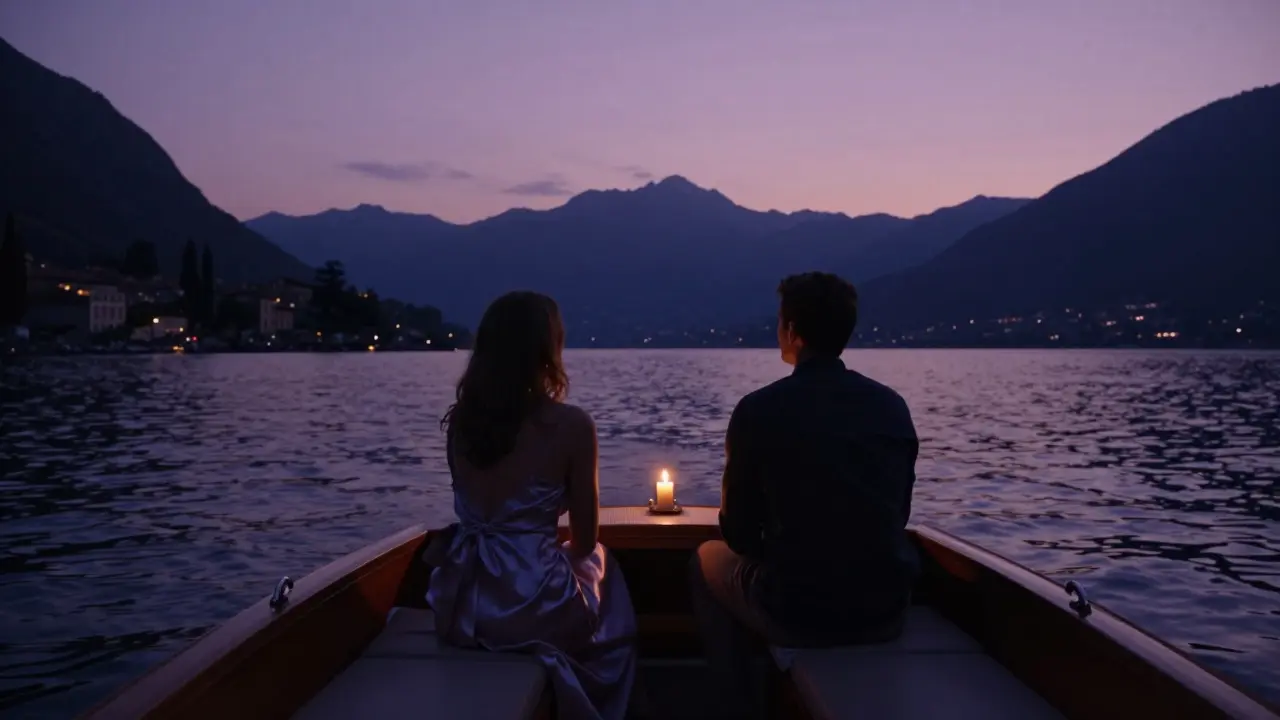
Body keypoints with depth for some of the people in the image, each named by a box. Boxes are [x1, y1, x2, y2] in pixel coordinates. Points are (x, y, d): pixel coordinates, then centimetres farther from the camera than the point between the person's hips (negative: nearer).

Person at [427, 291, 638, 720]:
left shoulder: (459, 419, 2)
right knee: (598, 560, 29)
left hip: (461, 609, 5)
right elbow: (584, 540, -2)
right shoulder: (570, 424, -13)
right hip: (533, 611, -5)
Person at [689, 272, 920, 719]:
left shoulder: (758, 409, -11)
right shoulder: (893, 406, 1)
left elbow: (737, 531, -2)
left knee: (708, 560, 25)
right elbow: (898, 514, 13)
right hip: (888, 611, 4)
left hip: (797, 614, -4)